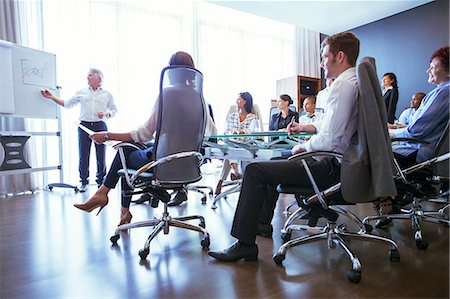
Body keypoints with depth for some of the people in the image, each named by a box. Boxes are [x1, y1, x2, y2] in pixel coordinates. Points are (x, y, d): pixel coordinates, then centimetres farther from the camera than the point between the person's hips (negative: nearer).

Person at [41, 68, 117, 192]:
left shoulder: (106, 95, 8)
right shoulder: (81, 93, 12)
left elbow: (114, 110, 10)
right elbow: (67, 104, 14)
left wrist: (106, 114, -8)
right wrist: (52, 97, 6)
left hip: (100, 126, -1)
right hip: (84, 126, 1)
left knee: (101, 155, 1)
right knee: (83, 155, 1)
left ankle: (101, 181, 13)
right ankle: (84, 182, 13)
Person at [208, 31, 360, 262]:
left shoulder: (343, 84, -18)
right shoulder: (357, 81, 14)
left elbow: (329, 140, -25)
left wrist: (304, 146, -7)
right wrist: (305, 127, 18)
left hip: (332, 167, -11)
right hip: (341, 161, 11)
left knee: (254, 170, -12)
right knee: (276, 161, 25)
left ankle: (245, 244, -3)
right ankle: (262, 221, 35)